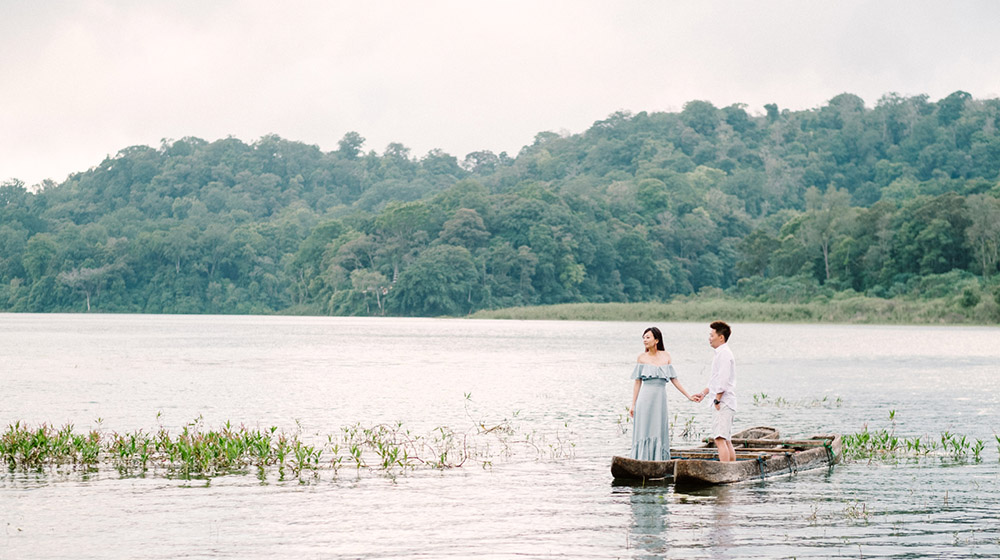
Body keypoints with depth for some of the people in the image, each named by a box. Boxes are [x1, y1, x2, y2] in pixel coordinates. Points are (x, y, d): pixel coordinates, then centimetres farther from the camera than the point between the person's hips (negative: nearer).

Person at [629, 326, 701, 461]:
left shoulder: (666, 356, 8)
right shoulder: (642, 358, 3)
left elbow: (674, 379, 12)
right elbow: (637, 382, 5)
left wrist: (689, 396, 11)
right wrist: (633, 404, 1)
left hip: (660, 398, 2)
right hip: (645, 398, -2)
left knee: (659, 432, 2)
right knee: (644, 431, -3)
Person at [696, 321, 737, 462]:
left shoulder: (724, 354, -13)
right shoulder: (721, 353, 19)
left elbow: (723, 380, -20)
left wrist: (717, 400, -19)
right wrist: (704, 392, 23)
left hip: (723, 403, -11)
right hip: (725, 403, 11)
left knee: (720, 439, -16)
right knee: (727, 440, 12)